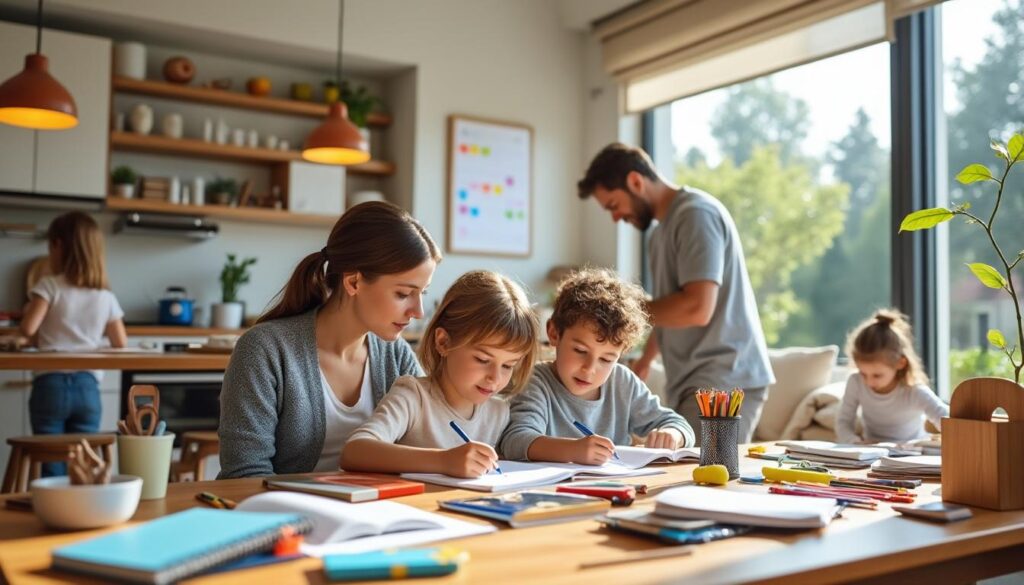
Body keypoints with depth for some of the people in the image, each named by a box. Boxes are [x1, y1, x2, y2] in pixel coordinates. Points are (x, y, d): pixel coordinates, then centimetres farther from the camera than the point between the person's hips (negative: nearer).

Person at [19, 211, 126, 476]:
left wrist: (43, 336, 9)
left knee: (53, 468, 4)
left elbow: (28, 328, -13)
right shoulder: (106, 296, 6)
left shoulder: (49, 286, -4)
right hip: (87, 386, 3)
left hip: (50, 384, -3)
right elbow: (121, 343, 8)